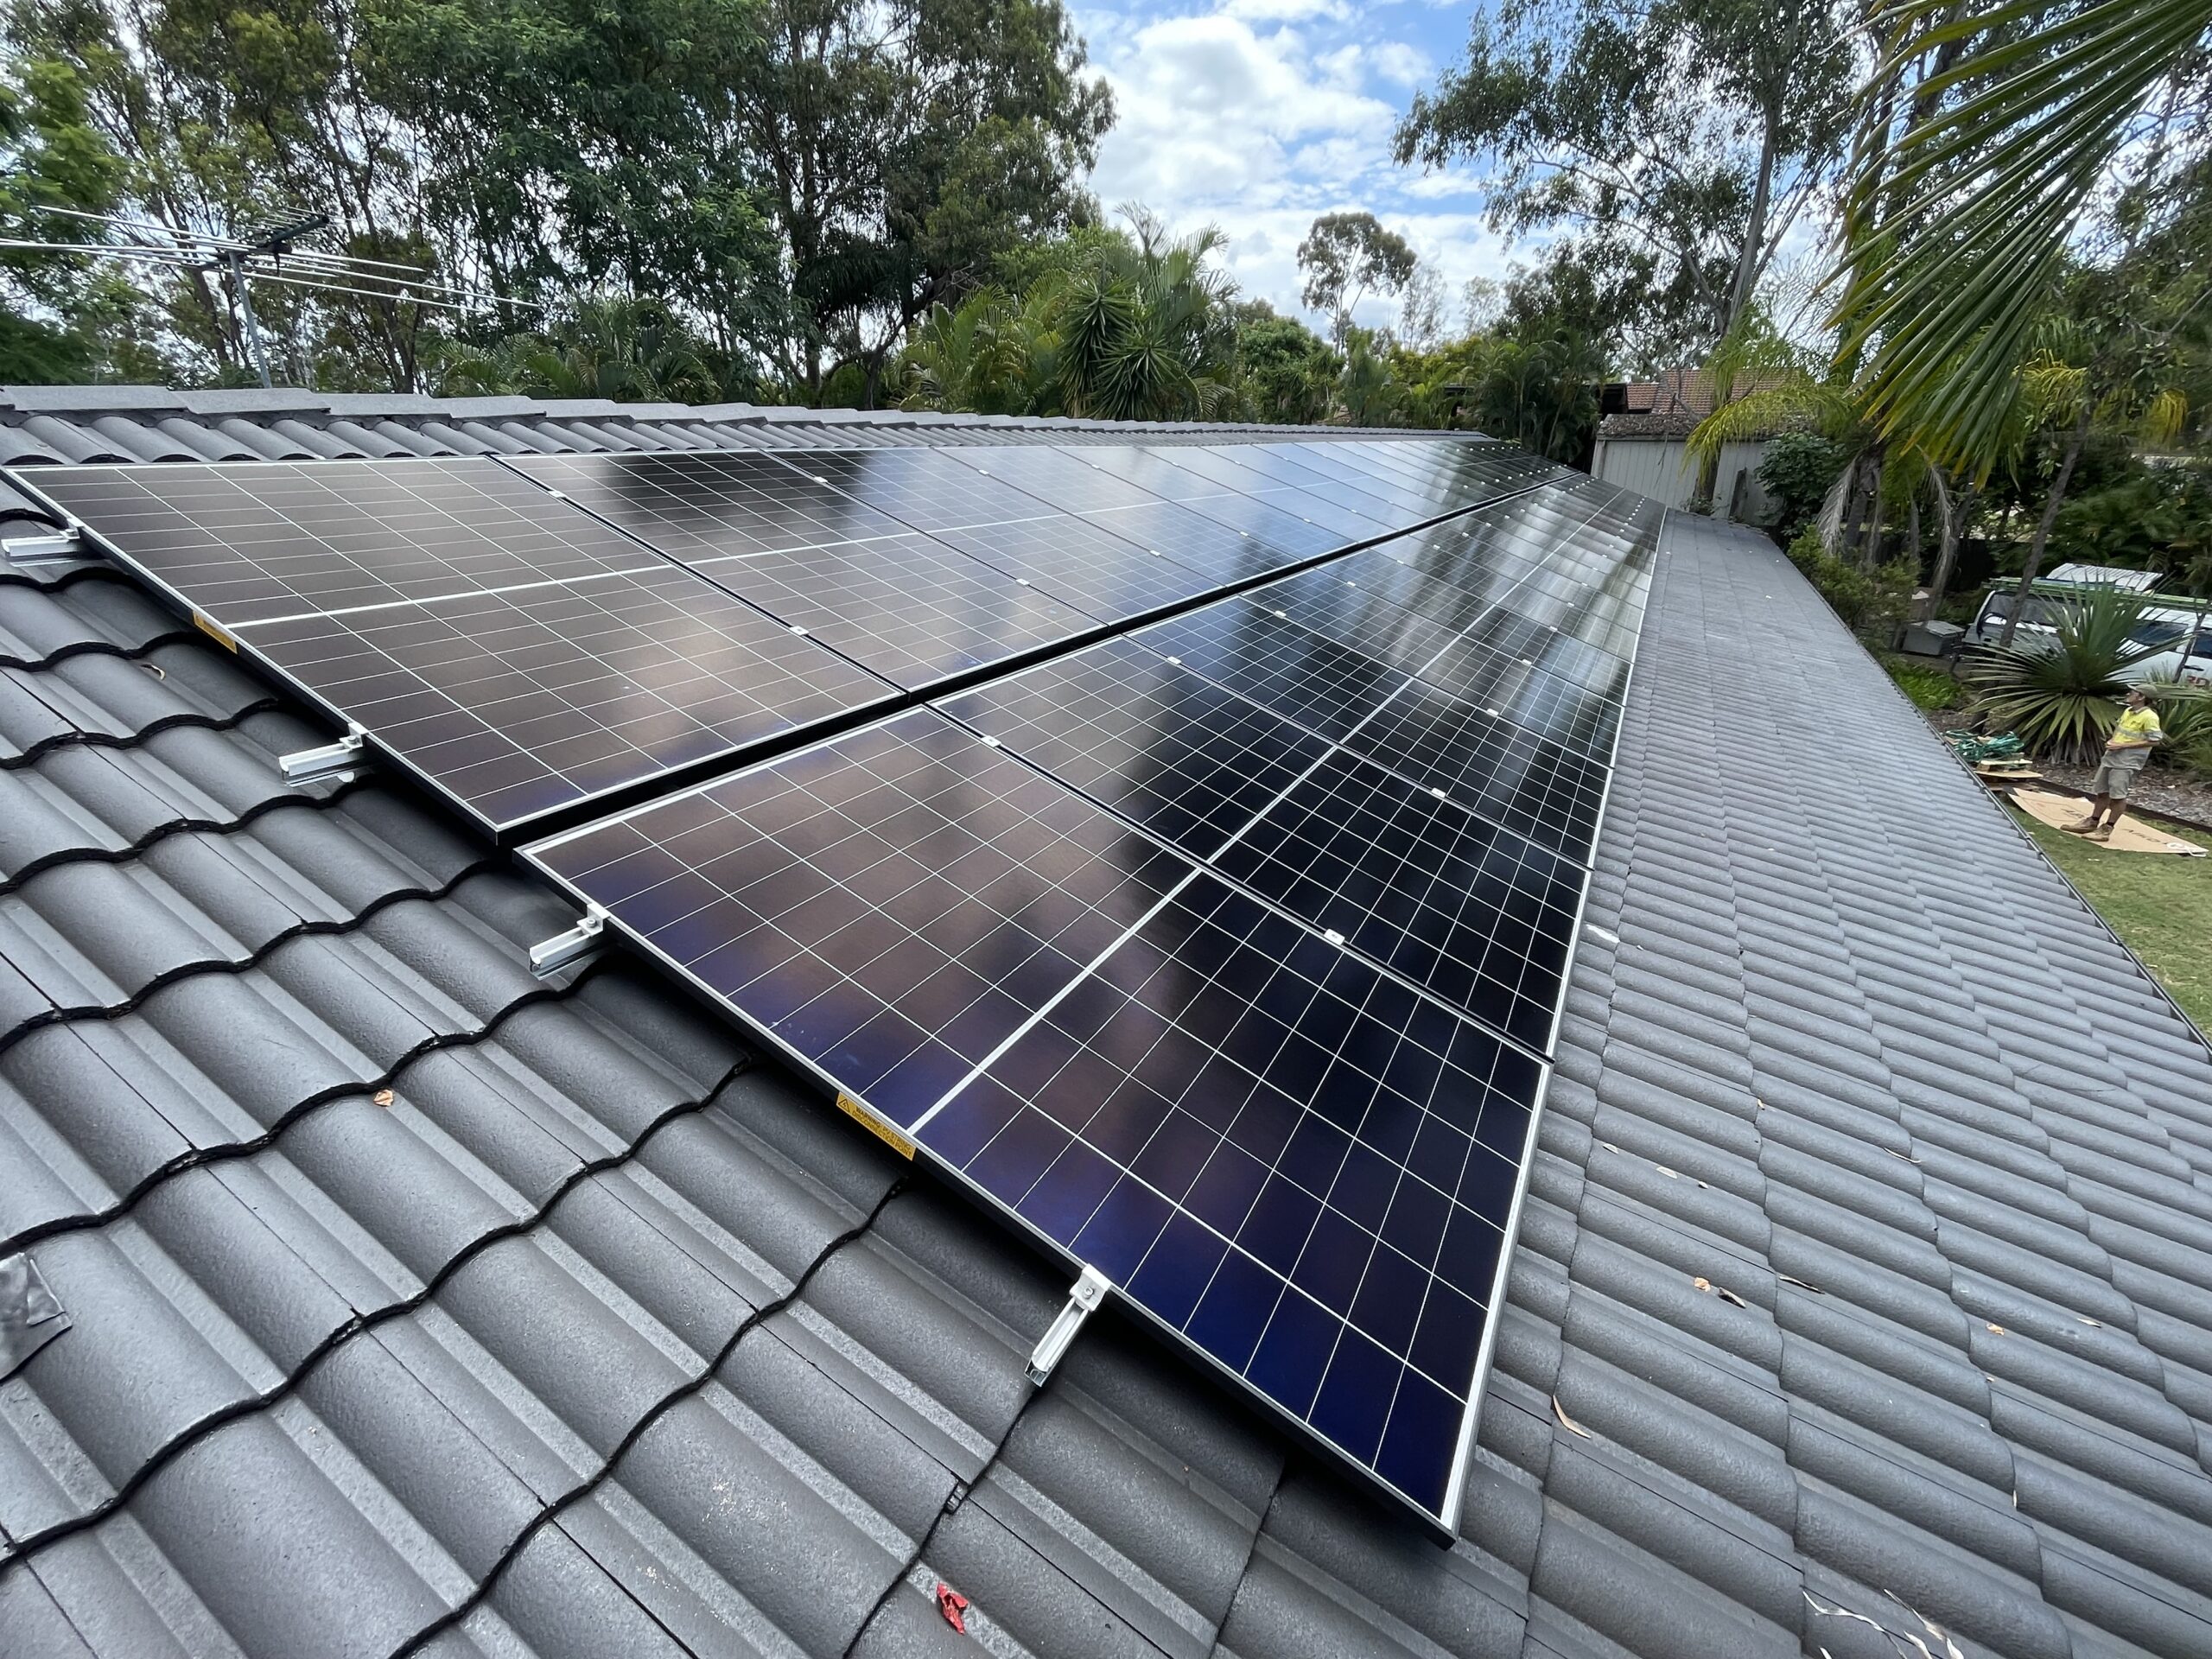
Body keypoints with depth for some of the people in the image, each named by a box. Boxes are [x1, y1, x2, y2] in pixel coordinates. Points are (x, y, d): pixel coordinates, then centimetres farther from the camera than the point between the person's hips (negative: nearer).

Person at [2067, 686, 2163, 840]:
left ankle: (2107, 829, 0)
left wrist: (2123, 746, -19)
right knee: (2102, 791, 13)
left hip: (2127, 761, -8)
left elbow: (2154, 740, -17)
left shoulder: (2149, 717, -13)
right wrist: (2111, 741, 5)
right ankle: (2092, 823, 21)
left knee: (2118, 795, -4)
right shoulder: (2127, 711, 11)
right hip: (2111, 756, 8)